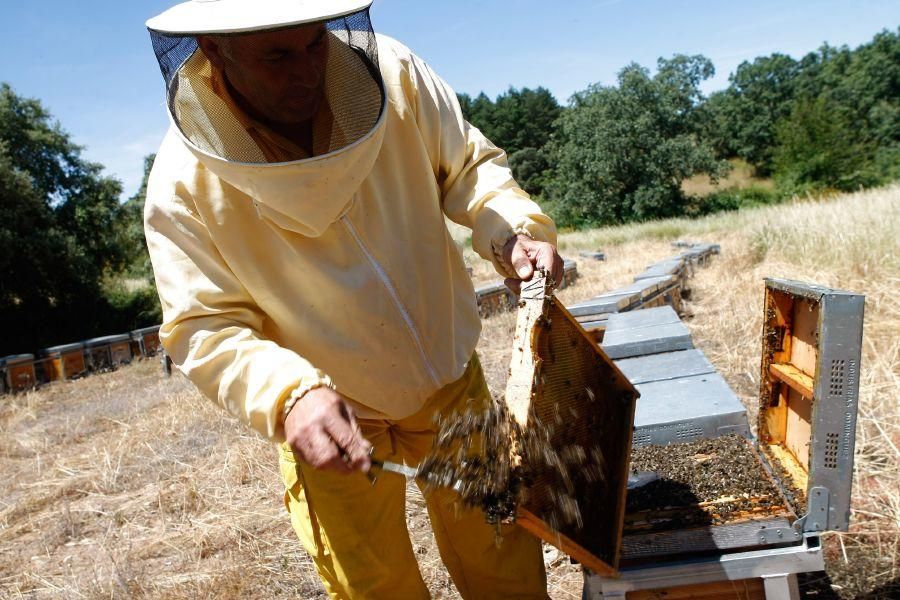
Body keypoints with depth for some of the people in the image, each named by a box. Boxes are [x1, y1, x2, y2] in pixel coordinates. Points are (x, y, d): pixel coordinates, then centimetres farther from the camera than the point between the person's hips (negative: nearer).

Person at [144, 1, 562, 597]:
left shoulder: (393, 73, -16)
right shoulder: (183, 185, -19)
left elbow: (469, 165, -4)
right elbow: (205, 328, -15)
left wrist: (513, 226, -24)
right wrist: (288, 395, -33)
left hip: (453, 381, 2)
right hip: (331, 422, -1)